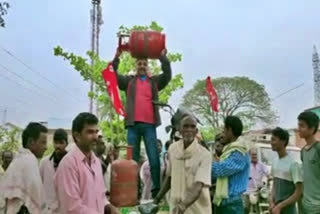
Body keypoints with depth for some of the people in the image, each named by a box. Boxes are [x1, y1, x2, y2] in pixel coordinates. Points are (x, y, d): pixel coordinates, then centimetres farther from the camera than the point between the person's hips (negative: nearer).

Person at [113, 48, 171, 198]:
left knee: (154, 159, -2)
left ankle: (157, 190, 3)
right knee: (133, 159, 5)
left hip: (149, 125, 0)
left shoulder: (155, 82, 15)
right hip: (133, 124, 1)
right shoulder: (129, 81, 16)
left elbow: (167, 75, 0)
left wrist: (163, 57, -8)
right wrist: (117, 57, -4)